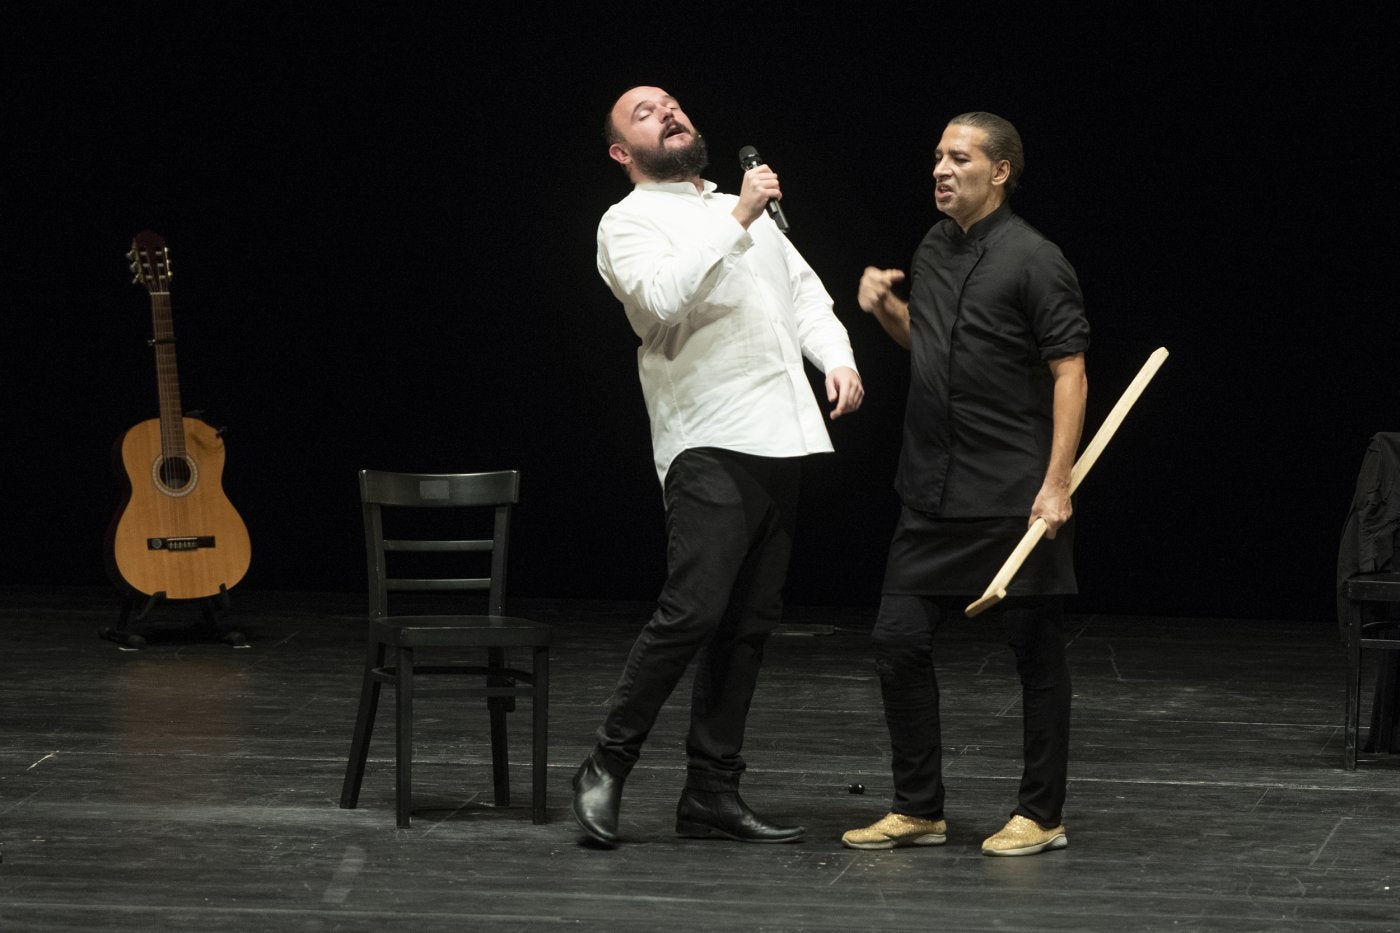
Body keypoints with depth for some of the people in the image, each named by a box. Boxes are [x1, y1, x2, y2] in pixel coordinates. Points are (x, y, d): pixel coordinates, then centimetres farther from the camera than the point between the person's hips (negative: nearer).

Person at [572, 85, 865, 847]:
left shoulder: (746, 211, 25)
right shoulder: (629, 223, 2)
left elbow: (806, 295, 23)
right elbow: (661, 297, -17)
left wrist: (838, 358, 5)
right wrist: (736, 222, -18)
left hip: (784, 441, 7)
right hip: (709, 441, -7)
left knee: (749, 625, 5)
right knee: (692, 611, -18)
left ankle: (712, 796, 9)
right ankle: (606, 769, -5)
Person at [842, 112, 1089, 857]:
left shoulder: (1032, 259, -10)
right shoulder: (934, 251, 12)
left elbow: (1069, 372, -14)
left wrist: (1056, 482, -20)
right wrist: (884, 307, 7)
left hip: (1016, 499, -7)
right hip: (933, 492, 7)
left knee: (1036, 654, 3)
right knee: (898, 641, 4)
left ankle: (1040, 815, 12)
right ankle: (918, 809, 14)